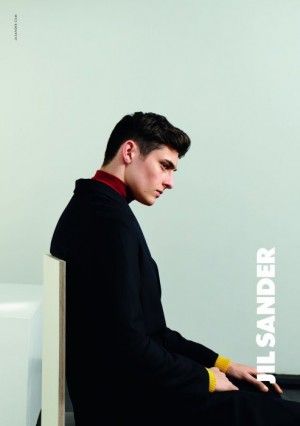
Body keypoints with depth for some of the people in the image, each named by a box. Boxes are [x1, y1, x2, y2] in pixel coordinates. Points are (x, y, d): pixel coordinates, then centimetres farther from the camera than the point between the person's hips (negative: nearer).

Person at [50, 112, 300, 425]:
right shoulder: (109, 217, -21)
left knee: (266, 396, 19)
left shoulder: (90, 209, 10)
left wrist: (219, 363, 9)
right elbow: (127, 345, -27)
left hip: (115, 387, 10)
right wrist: (206, 378, -10)